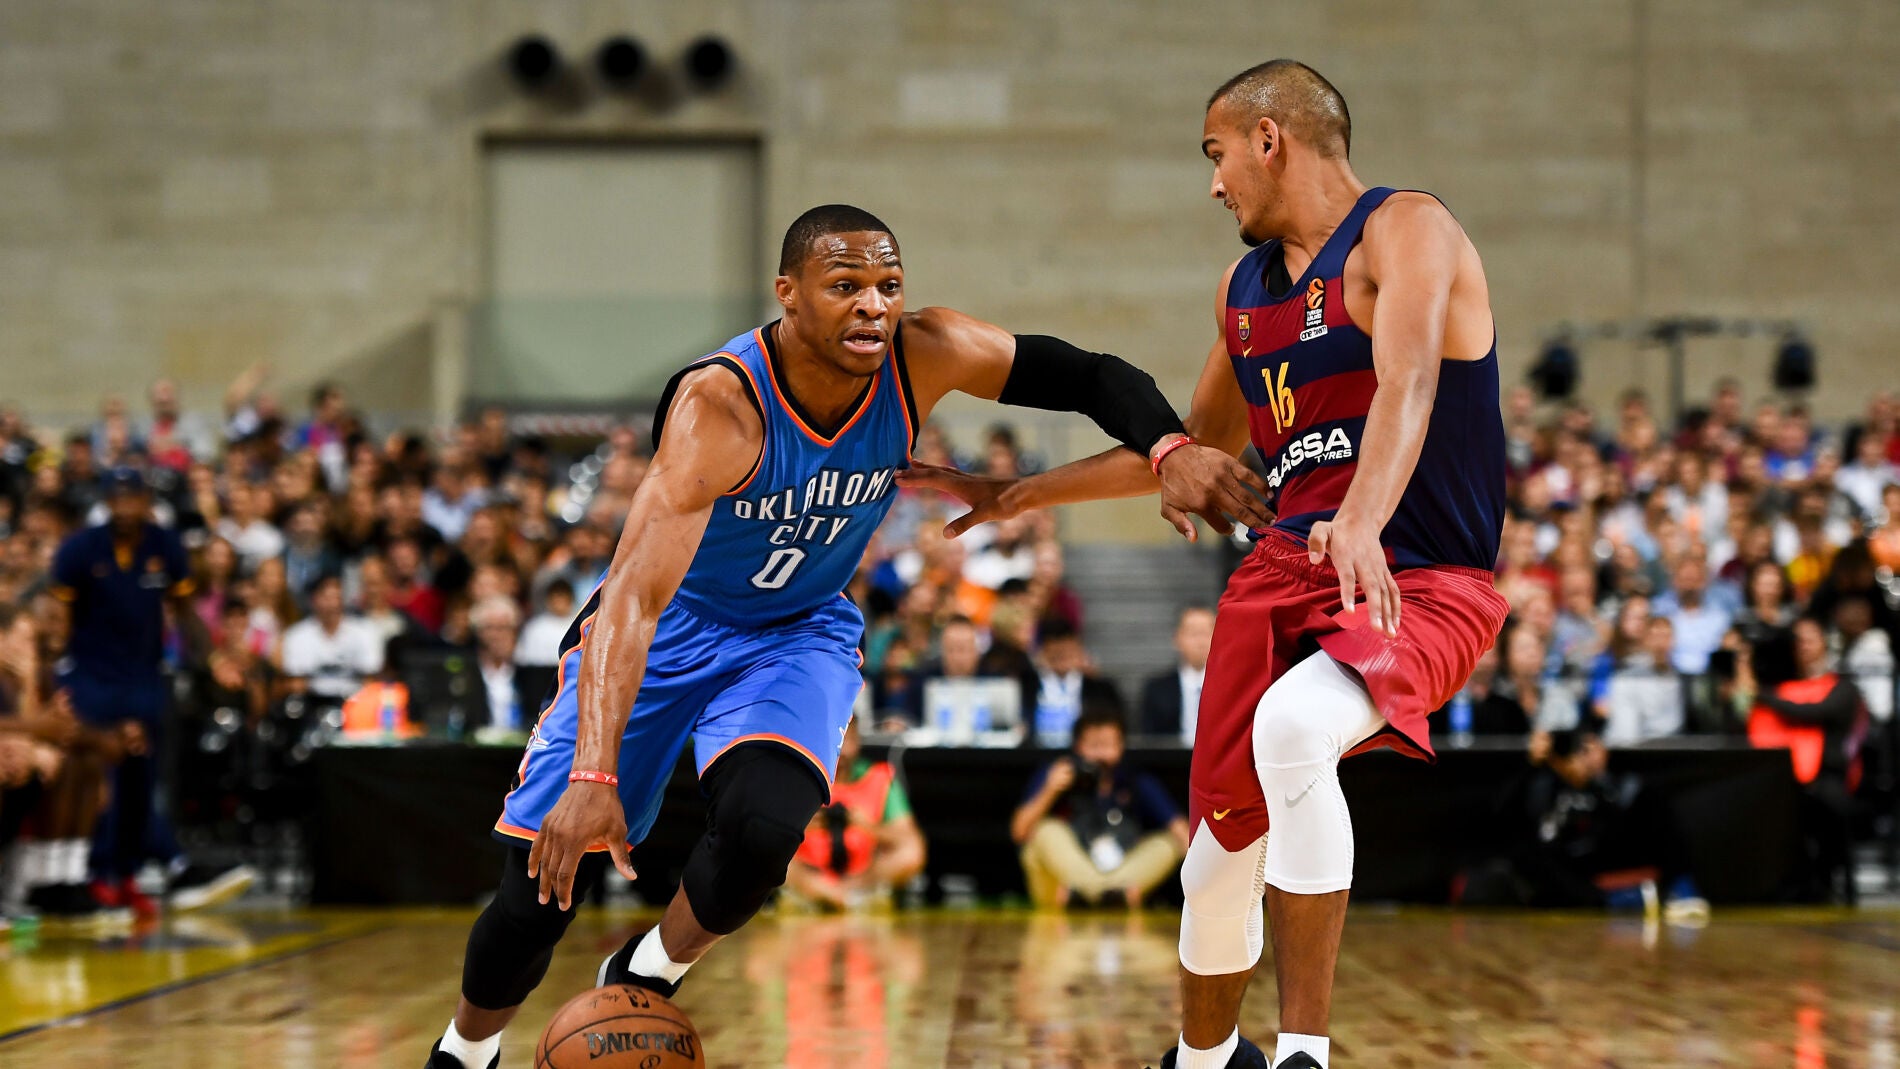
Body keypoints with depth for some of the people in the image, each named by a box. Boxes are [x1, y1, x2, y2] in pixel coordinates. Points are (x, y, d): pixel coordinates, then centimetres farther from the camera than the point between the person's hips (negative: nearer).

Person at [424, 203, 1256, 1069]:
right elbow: (637, 593, -41)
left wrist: (1170, 447, -32)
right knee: (539, 888, -5)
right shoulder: (721, 404, -34)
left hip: (800, 634, 3)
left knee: (762, 829, -28)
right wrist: (594, 777, -51)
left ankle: (647, 979, 4)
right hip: (662, 630, -3)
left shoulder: (924, 357, -20)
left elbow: (1090, 377, -10)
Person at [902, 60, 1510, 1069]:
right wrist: (1017, 495, 31)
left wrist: (1362, 523, -46)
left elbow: (1406, 388, -28)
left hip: (1419, 583, -8)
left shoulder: (1404, 231, -9)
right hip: (1284, 568, 8)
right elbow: (1199, 447, 30)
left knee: (1289, 731, -34)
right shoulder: (1245, 286, 16)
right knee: (1225, 836, 9)